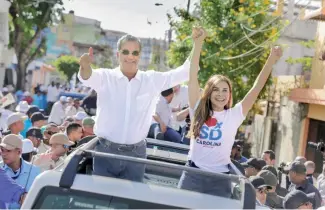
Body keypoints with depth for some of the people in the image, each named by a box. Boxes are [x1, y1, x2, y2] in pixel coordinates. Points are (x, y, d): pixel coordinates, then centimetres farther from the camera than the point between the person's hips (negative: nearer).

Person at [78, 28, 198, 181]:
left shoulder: (153, 80, 3)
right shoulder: (105, 77, -2)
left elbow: (185, 72, 2)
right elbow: (87, 77, -22)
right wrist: (85, 65, -46)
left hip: (136, 153, 2)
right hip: (105, 151, -1)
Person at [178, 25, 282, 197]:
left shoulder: (234, 116, -2)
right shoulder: (198, 110, -1)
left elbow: (256, 89, -7)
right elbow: (192, 76, -6)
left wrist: (271, 61, -14)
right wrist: (198, 42, -12)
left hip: (220, 179, -1)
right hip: (193, 174, 1)